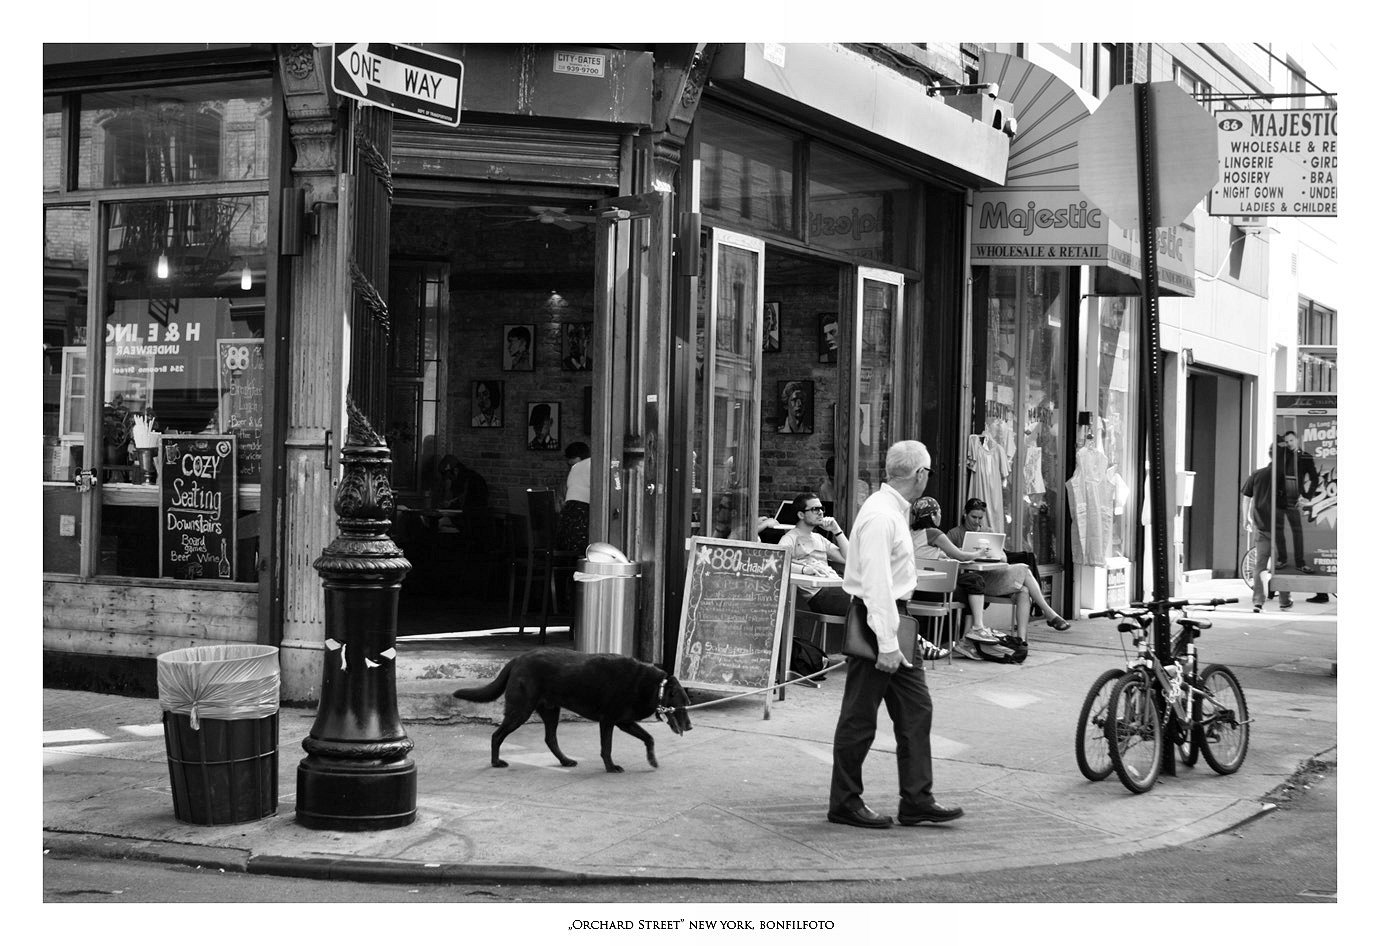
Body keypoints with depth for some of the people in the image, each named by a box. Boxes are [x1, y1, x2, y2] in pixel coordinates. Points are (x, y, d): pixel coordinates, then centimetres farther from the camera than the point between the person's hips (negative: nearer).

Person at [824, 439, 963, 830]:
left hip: (896, 619, 10)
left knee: (916, 709, 9)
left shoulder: (895, 512, 14)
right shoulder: (880, 517, -19)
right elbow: (877, 585, -23)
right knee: (860, 717, 1)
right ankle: (845, 803, 11)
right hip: (875, 621, -10)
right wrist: (887, 644, -24)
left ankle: (917, 800, 13)